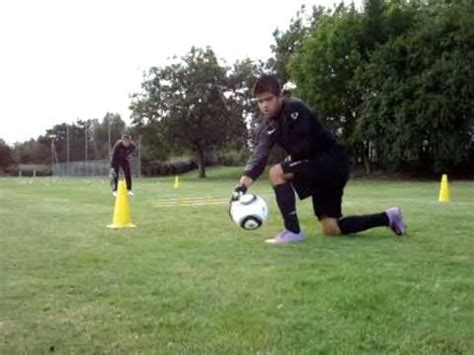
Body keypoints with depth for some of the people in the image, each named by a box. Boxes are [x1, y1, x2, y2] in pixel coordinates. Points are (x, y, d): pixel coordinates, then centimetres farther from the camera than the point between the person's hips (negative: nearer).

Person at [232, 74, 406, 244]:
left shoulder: (294, 109, -18)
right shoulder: (268, 126, 5)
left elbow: (303, 147, -24)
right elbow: (260, 155, -8)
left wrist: (289, 161, -3)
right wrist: (243, 185, -22)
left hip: (333, 162, -9)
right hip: (319, 167, 9)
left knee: (276, 172, -22)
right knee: (331, 229, 12)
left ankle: (293, 231, -15)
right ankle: (388, 218, 28)